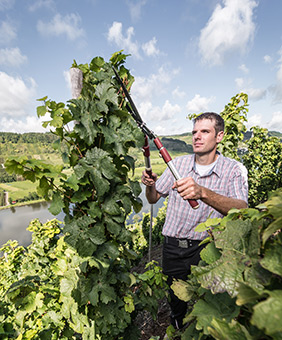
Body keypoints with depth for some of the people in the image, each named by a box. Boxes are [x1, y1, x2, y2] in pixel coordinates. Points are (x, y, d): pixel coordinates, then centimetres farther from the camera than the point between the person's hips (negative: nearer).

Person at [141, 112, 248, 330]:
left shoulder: (233, 170, -9)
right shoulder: (179, 163, 0)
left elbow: (241, 210, -27)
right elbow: (153, 199, 6)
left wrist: (202, 193, -43)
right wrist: (150, 185, -17)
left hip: (206, 247, -2)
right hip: (173, 247, 3)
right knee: (176, 301, 20)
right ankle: (177, 331, 52)